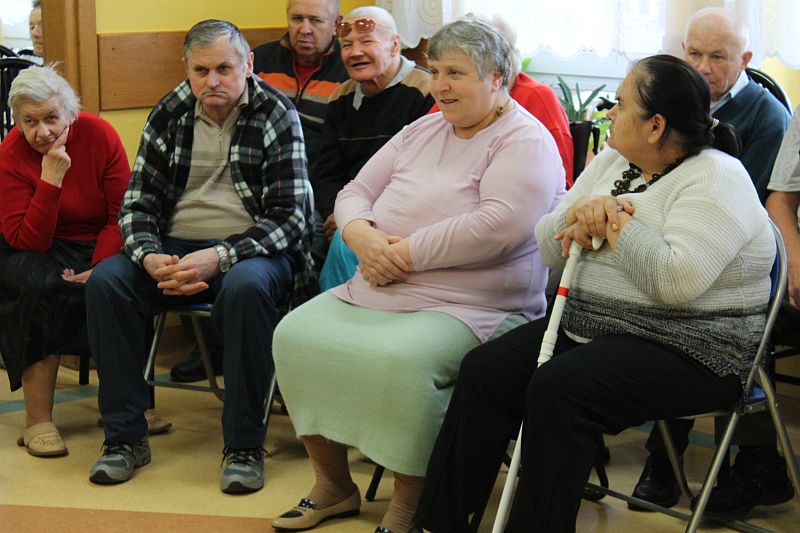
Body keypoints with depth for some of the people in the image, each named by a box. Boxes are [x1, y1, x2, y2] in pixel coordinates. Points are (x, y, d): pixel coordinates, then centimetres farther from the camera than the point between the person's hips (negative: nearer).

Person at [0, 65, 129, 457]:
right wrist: (51, 180, -29)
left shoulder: (99, 135, -10)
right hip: (37, 256, -2)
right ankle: (38, 421, -26)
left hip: (97, 246, 2)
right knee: (42, 286, -34)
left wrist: (99, 268, -24)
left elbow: (123, 215, -9)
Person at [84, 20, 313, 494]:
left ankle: (245, 445, -23)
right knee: (105, 281, -21)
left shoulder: (277, 116, -6)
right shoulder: (169, 114, 6)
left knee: (246, 288, -37)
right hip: (176, 248, 4)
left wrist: (220, 257, -25)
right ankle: (126, 436, -11)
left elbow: (288, 217, -12)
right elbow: (138, 201, 6)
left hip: (249, 249, -4)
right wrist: (150, 257, -16)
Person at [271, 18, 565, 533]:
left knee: (401, 359, -35)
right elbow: (355, 193, 17)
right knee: (296, 334, -9)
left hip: (469, 308, -8)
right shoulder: (423, 131, 18)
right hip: (377, 291, 8)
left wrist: (406, 253, -19)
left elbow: (499, 225, -23)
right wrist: (362, 235, -8)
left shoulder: (525, 142, -6)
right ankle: (333, 485, 6)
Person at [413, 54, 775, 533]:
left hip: (687, 350, -8)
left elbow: (677, 280, -27)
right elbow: (550, 246, 13)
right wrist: (580, 214, -9)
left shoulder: (715, 178, -12)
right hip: (589, 325, 8)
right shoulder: (611, 162, 13)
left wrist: (614, 221, -15)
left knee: (557, 388, -30)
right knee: (484, 370, -10)